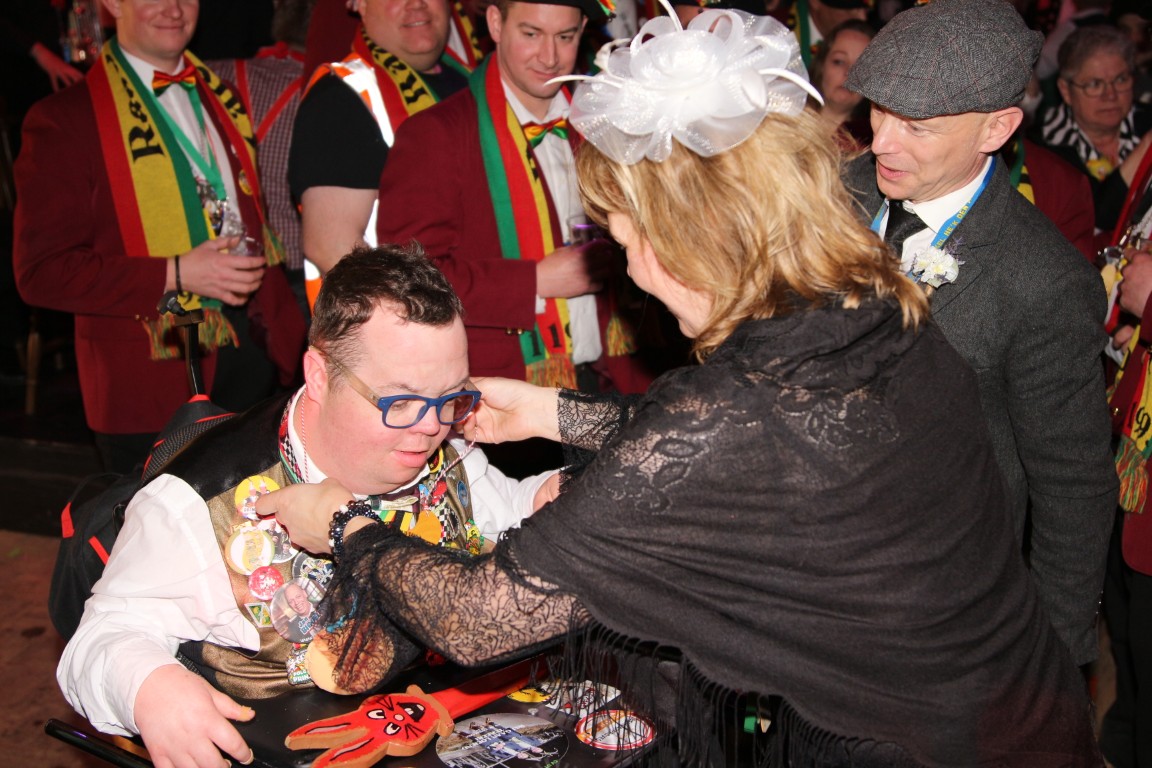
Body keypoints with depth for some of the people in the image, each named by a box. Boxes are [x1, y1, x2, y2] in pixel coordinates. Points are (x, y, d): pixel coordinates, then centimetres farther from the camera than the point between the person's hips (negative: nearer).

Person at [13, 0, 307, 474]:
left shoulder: (223, 99, 15)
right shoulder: (63, 119, -6)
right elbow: (42, 271, -10)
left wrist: (286, 336, 9)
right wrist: (174, 275, -18)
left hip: (253, 358, 6)